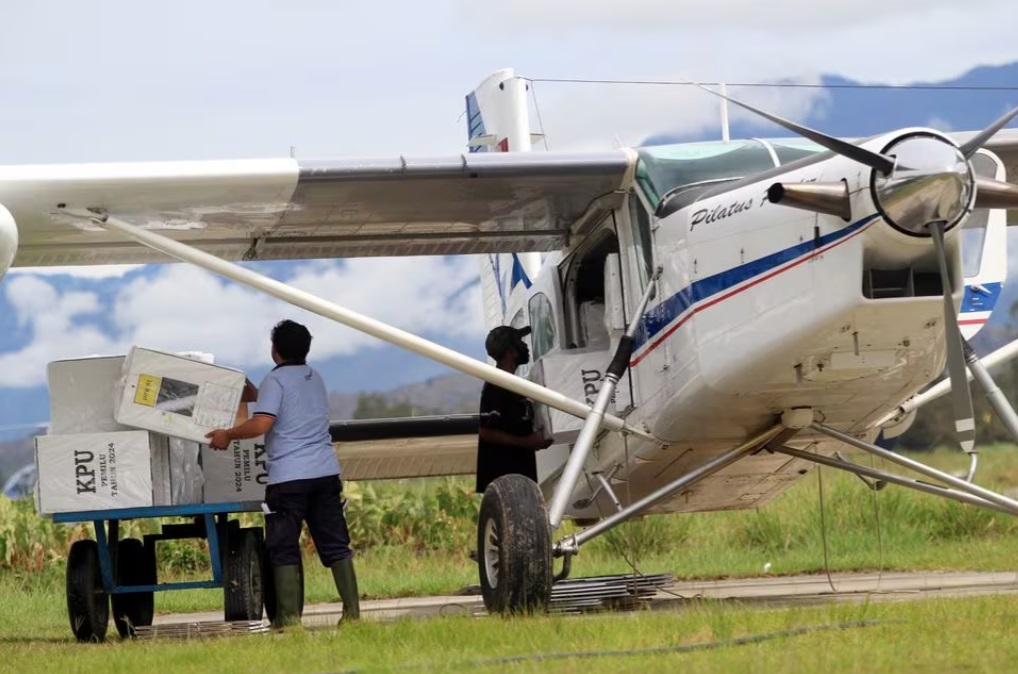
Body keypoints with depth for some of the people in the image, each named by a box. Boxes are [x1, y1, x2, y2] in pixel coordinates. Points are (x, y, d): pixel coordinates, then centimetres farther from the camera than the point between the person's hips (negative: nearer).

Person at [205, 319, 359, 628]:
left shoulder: (276, 380, -5)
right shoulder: (315, 379, 17)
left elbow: (261, 424, -17)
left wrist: (227, 435, -4)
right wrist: (252, 393, 37)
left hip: (288, 477, -6)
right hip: (325, 473, 6)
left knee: (284, 549, -1)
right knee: (335, 545, 7)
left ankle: (289, 617, -6)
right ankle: (352, 611, 2)